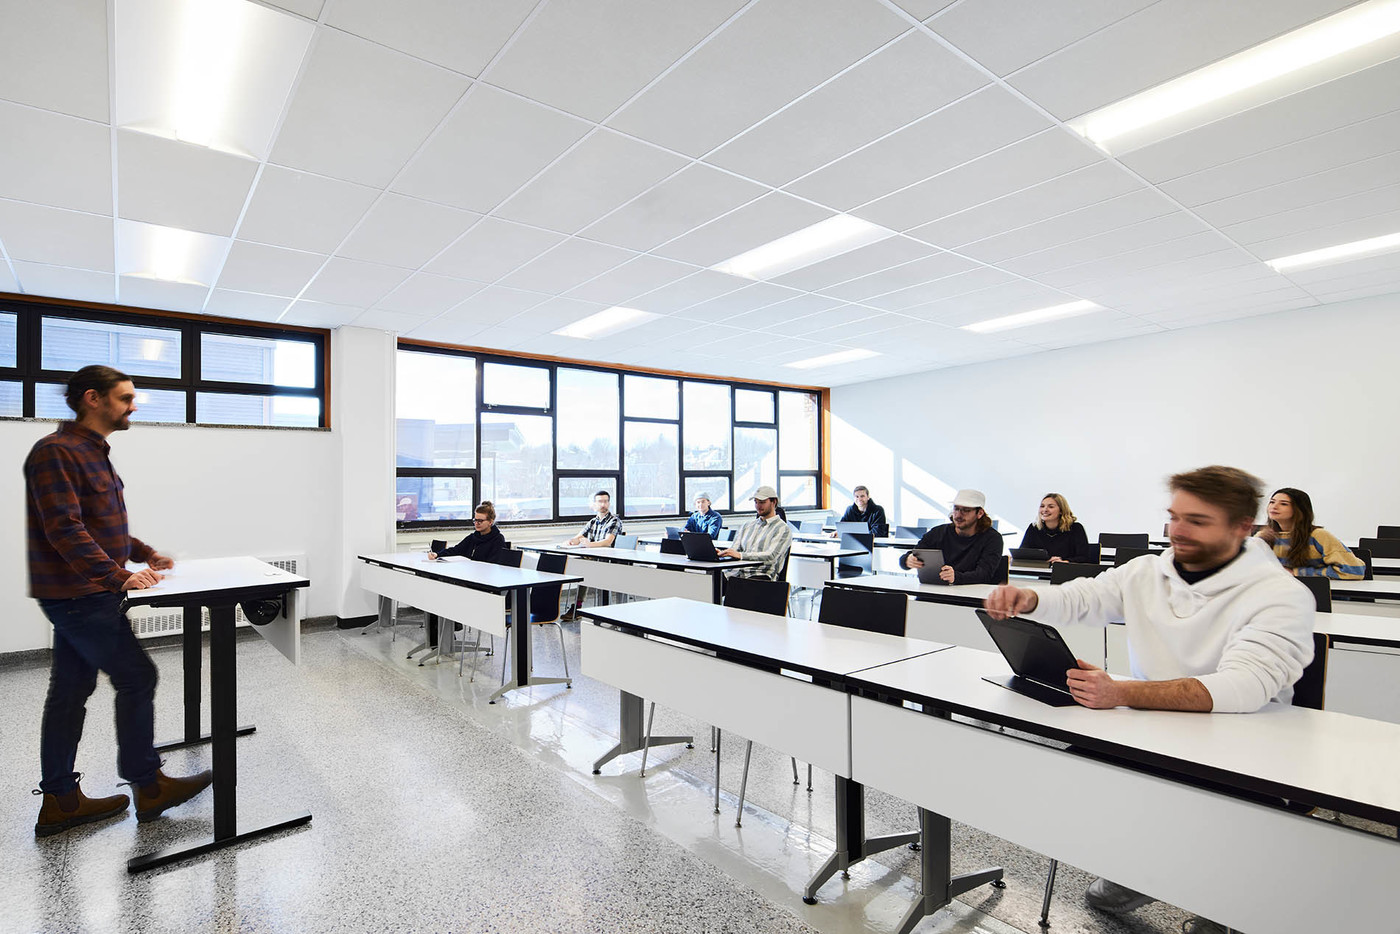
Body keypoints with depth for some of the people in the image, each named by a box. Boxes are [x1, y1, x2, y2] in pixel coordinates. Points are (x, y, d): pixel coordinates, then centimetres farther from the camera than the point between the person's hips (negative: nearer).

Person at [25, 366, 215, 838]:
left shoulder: (94, 452, 16)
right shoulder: (56, 452, -16)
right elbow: (65, 530, -24)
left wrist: (146, 554, 14)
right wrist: (120, 576, -25)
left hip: (85, 593, 10)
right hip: (78, 594, -10)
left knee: (70, 691, 13)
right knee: (137, 677, -3)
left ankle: (60, 800, 23)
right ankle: (148, 786, 11)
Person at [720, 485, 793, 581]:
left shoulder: (783, 529, 2)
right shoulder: (746, 525, 23)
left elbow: (771, 556, -13)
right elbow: (734, 549, 17)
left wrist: (740, 555, -25)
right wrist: (721, 553, -8)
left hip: (762, 576, -5)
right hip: (738, 572, 5)